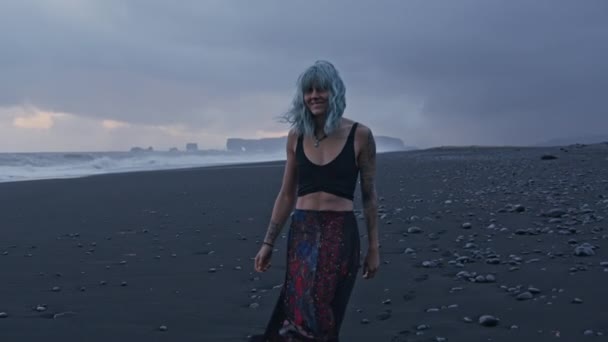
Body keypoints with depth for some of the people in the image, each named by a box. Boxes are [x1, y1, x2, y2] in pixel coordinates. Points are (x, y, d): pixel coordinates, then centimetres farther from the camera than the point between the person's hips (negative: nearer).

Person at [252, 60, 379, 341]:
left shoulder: (359, 135, -3)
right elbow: (286, 195, 11)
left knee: (318, 317, 1)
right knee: (307, 315, 0)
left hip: (341, 235, -2)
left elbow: (369, 196, 3)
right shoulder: (296, 136, 5)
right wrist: (268, 243, 10)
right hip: (302, 233, 2)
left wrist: (374, 248, 3)